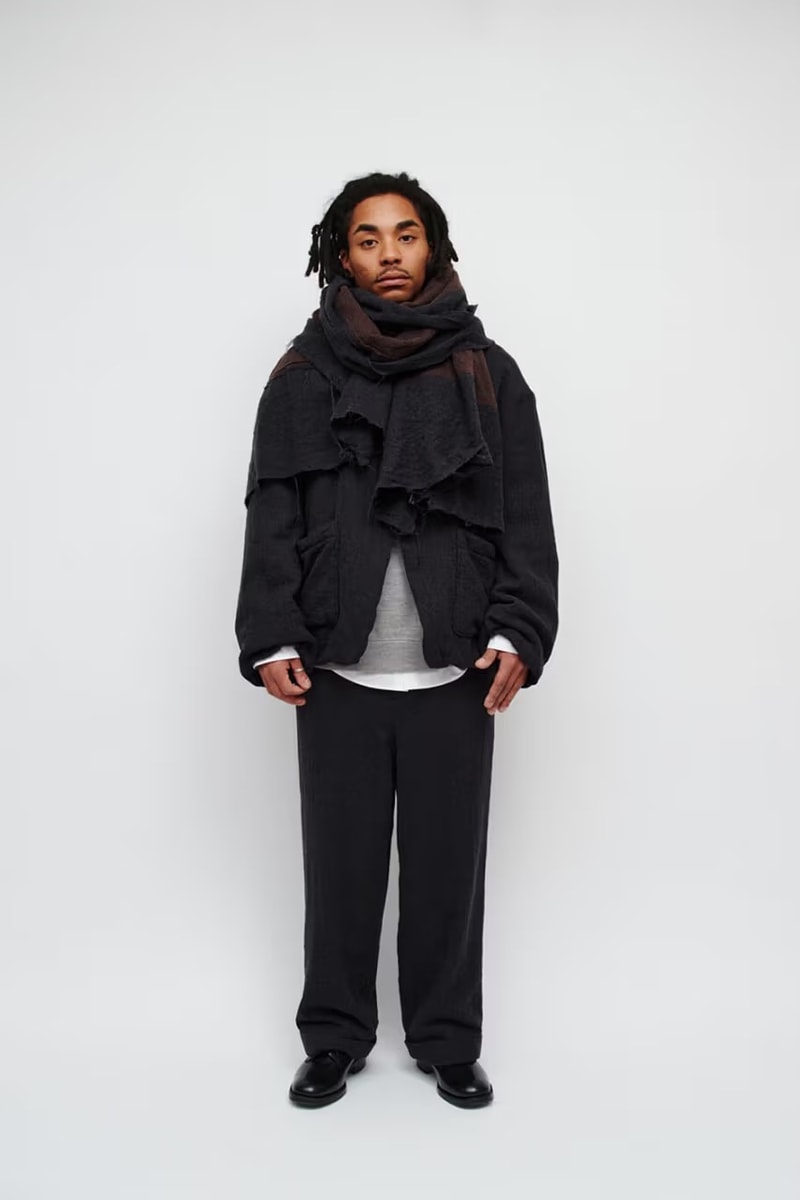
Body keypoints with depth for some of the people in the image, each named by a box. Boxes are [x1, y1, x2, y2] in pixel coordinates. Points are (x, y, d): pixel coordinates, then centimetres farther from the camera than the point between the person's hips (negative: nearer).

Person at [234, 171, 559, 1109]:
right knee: (339, 862, 8)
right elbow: (272, 517, 3)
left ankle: (447, 1041, 26)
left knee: (448, 862, 7)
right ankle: (335, 1039, 27)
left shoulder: (486, 373, 5)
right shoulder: (303, 376, 5)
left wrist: (517, 634, -8)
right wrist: (271, 639, -6)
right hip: (336, 672, 0)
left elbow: (525, 516, 2)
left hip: (455, 672, 0)